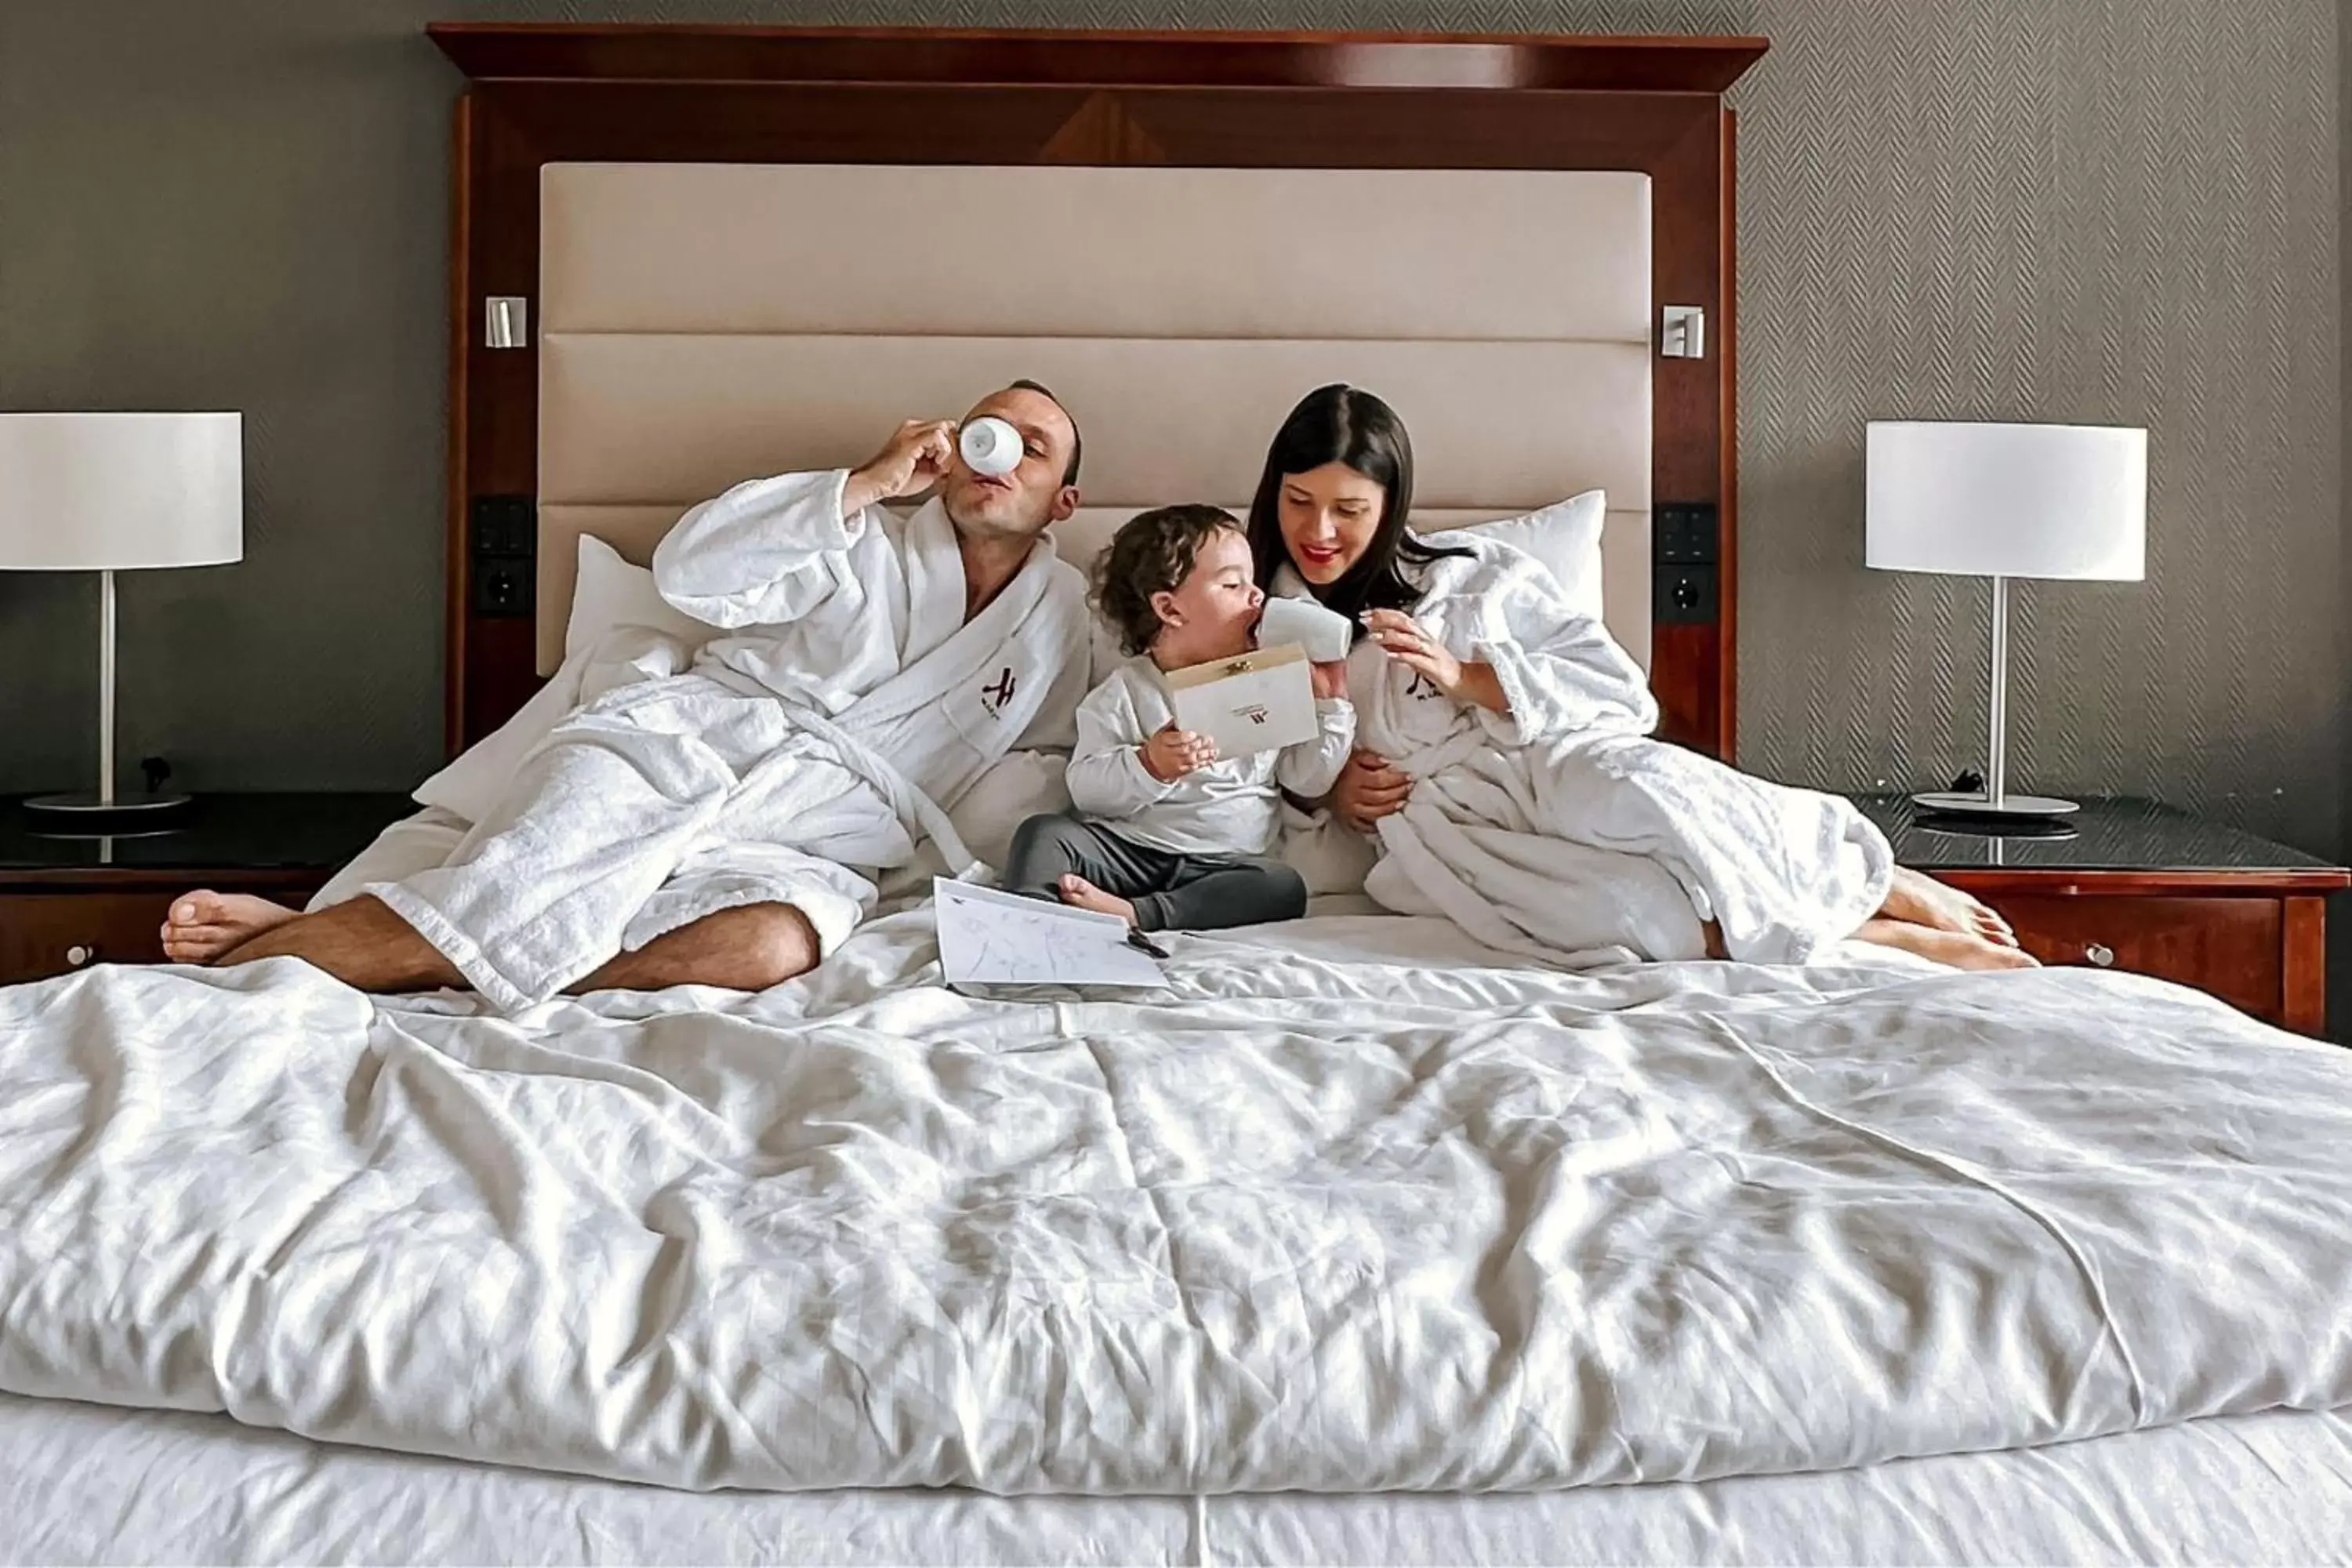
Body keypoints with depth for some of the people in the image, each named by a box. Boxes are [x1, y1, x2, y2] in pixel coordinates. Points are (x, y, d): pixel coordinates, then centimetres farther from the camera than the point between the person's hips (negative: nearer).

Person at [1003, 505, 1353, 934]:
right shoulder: (1124, 692, 1)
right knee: (1044, 834, -23)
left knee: (1284, 887, -28)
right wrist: (1148, 765, -24)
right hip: (1125, 846, -1)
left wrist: (1329, 704, 4)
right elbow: (1086, 789, -8)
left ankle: (1133, 914, -37)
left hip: (1220, 864, 2)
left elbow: (1309, 779, 11)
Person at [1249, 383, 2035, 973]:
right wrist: (1334, 791, 3)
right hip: (1438, 825, 0)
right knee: (1602, 906, -36)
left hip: (1554, 768, 0)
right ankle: (1875, 932, -29)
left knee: (1632, 789, -39)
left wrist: (1466, 675, -11)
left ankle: (1890, 888, -22)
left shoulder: (1476, 577, 8)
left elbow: (1624, 695, 2)